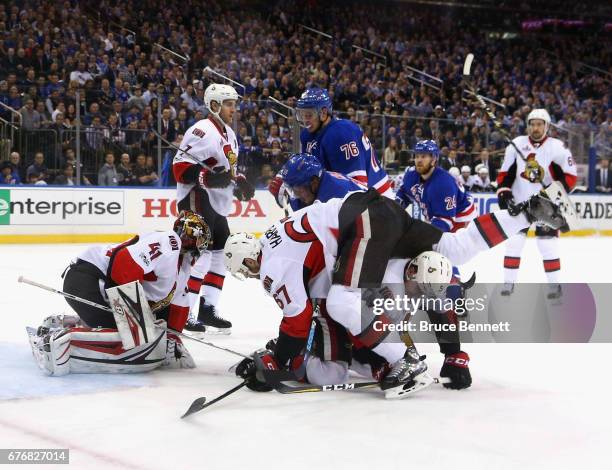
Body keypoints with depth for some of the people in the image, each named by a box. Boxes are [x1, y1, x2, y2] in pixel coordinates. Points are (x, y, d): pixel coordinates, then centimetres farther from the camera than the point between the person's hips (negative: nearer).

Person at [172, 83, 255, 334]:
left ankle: (207, 309, 19)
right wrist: (208, 178, -29)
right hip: (196, 202, -10)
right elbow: (180, 166, -21)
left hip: (217, 206, 10)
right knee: (200, 254, -16)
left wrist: (240, 182, 11)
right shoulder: (202, 131, -15)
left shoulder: (229, 135, 17)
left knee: (221, 255, 12)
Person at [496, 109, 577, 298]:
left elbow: (570, 176, -6)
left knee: (548, 244, -3)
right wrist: (504, 193, -6)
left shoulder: (557, 148, -8)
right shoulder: (516, 144, 0)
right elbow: (504, 173, 5)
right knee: (513, 242, 1)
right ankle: (508, 283, 9)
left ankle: (555, 284, 7)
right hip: (519, 203, 2)